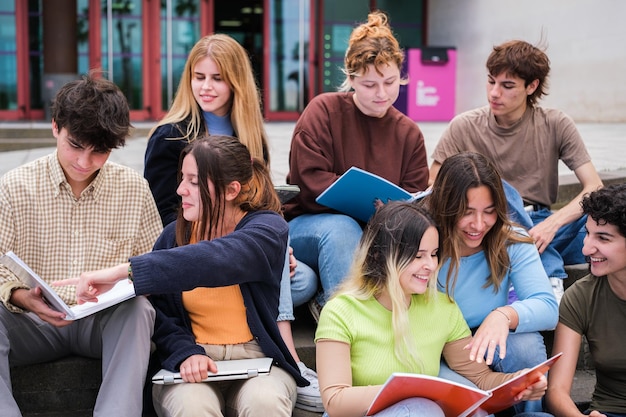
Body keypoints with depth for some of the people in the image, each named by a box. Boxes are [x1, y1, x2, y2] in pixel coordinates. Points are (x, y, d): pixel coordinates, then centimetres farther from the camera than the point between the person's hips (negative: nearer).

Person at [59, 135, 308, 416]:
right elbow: (161, 315, 3)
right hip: (192, 360, 2)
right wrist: (185, 353, -19)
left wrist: (124, 271, -36)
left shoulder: (268, 228, -8)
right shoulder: (174, 235, 6)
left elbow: (215, 259, -29)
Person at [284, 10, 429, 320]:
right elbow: (310, 180, -14)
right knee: (341, 227, -38)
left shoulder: (409, 134, 10)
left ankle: (325, 303, -15)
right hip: (305, 226, -3)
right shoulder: (324, 110, -3)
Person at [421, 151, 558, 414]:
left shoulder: (512, 243, -10)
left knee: (526, 342, -27)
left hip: (489, 351, 3)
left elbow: (548, 308, -20)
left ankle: (531, 412, -1)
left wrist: (505, 315, -42)